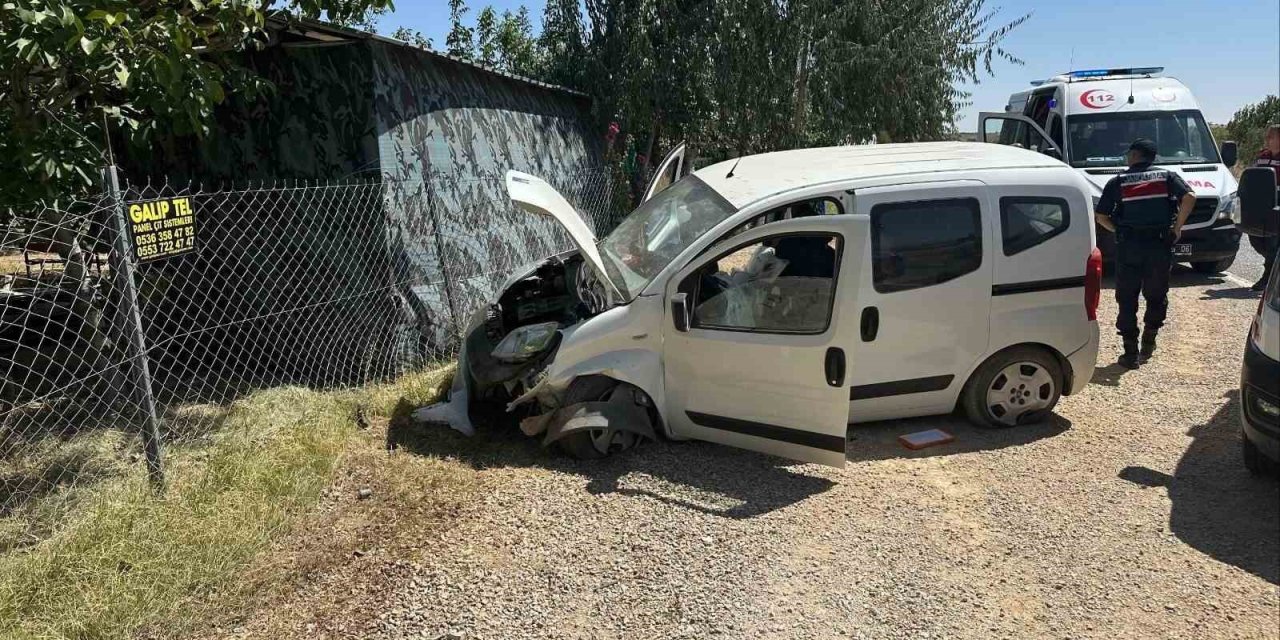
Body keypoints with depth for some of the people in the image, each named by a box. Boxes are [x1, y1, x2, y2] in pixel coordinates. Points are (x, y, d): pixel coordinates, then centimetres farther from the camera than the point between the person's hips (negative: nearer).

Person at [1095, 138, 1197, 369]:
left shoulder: (1118, 182, 5)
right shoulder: (1167, 176, 8)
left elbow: (1100, 216, -2)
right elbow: (1189, 197, -9)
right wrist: (1177, 227, -1)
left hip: (1128, 246, -1)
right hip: (1160, 246, 2)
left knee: (1127, 300, 5)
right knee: (1156, 296, 19)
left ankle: (1131, 352, 3)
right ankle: (1149, 342, 23)